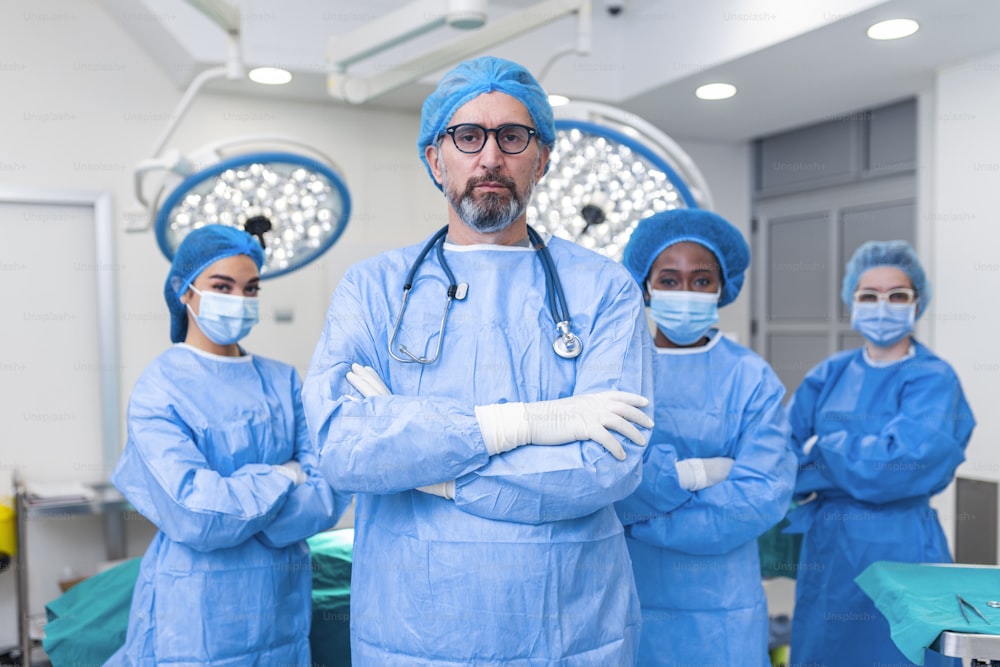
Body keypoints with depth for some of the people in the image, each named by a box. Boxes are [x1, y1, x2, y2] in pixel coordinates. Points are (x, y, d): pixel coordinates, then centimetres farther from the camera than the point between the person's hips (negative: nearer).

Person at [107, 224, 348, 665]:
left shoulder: (283, 382, 1)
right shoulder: (159, 389, -10)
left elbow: (329, 498, -7)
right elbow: (195, 517, -20)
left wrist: (228, 495, -16)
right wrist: (281, 479, -9)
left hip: (282, 605, 4)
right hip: (196, 612, -4)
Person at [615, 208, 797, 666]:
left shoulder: (751, 379, -4)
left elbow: (764, 495, -14)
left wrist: (638, 517, -14)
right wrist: (682, 474, -20)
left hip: (719, 608, -1)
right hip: (622, 596, 1)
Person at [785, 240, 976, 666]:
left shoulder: (932, 380, -7)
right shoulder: (830, 375, 7)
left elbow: (903, 463, -21)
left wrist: (821, 454, -9)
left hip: (899, 549, -4)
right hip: (826, 545, 5)